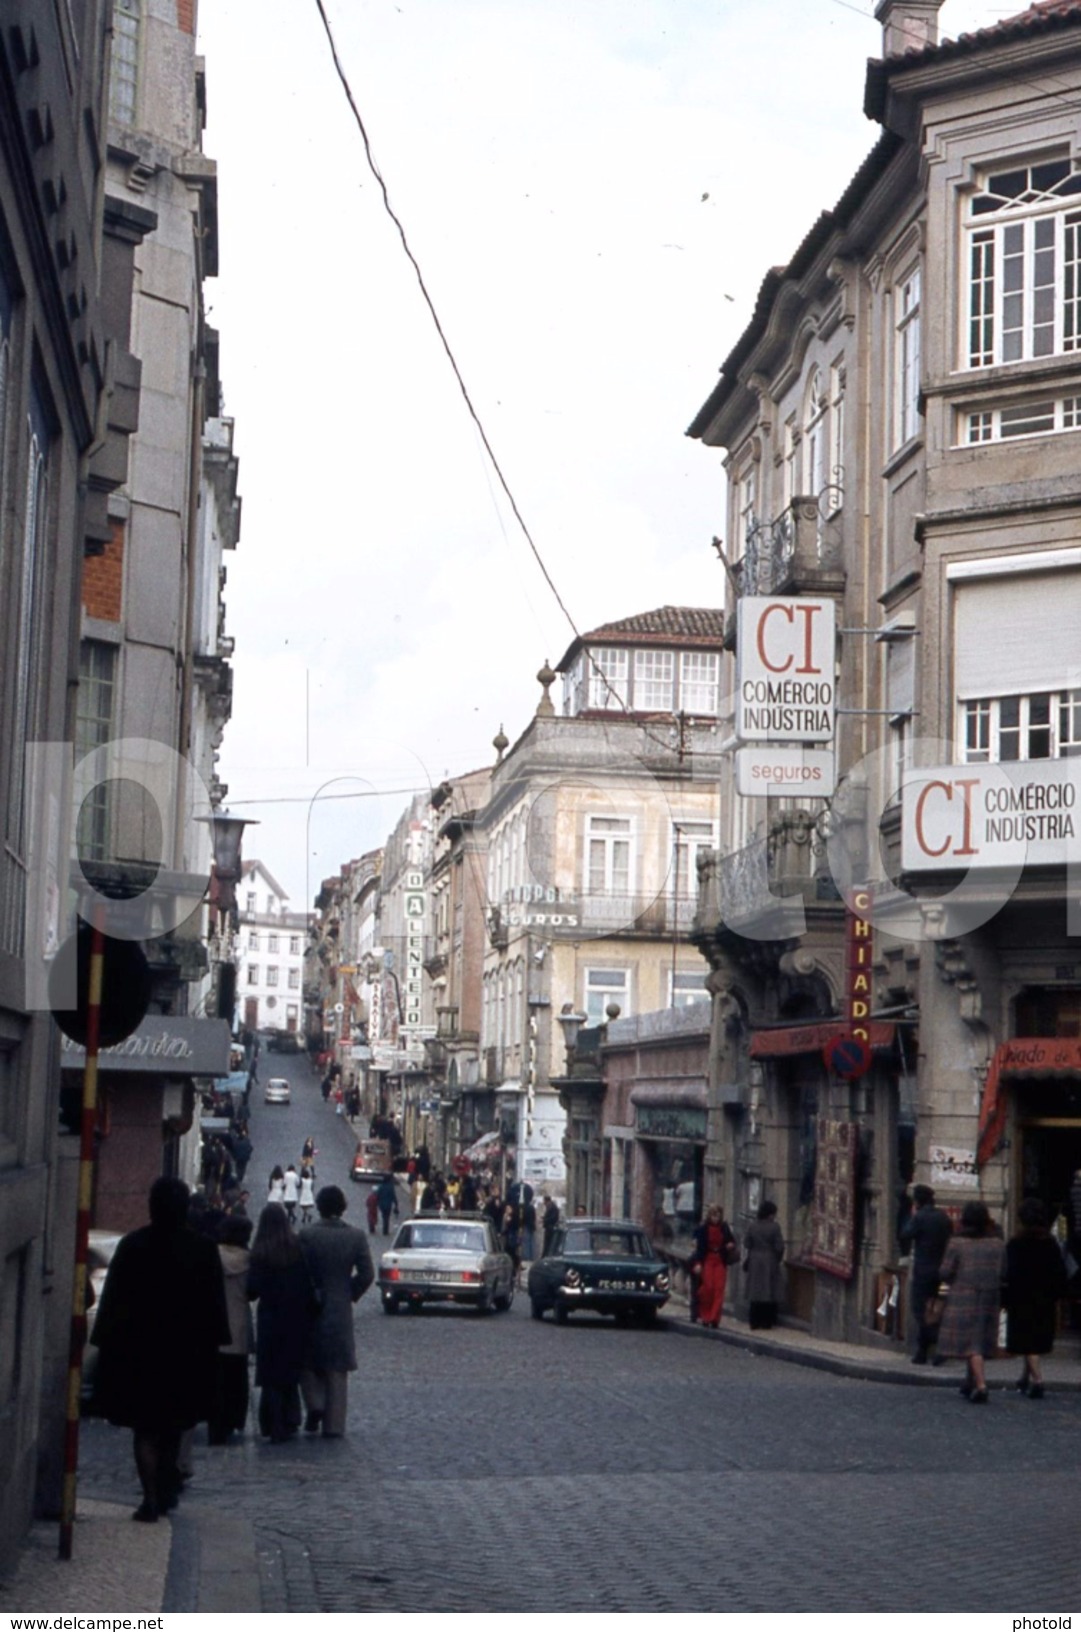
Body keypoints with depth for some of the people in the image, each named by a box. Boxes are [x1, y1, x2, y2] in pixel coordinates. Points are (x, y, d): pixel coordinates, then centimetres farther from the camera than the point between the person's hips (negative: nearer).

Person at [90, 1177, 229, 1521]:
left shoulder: (132, 1245, -8)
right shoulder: (204, 1248, -4)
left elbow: (113, 1299, -4)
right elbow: (214, 1302, 1)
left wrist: (106, 1340, 1)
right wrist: (212, 1342, 9)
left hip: (138, 1348, -2)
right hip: (188, 1349, 2)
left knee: (145, 1428, 3)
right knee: (172, 1426, 18)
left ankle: (151, 1498, -7)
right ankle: (166, 1492, 24)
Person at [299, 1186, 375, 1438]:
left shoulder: (308, 1236, -10)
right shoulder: (356, 1236, -4)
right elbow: (367, 1274, -7)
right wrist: (351, 1295, 8)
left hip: (312, 1309, -2)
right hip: (341, 1310, 2)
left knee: (309, 1362, 17)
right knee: (337, 1369, 8)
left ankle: (315, 1405, -3)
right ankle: (333, 1424, 8)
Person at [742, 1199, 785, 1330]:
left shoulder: (752, 1225, -1)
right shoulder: (774, 1227, -12)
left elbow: (746, 1245, 1)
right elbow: (779, 1247, -11)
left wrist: (746, 1260, 13)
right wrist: (780, 1259, 7)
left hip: (754, 1261, 3)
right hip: (770, 1262, -3)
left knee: (755, 1291, 8)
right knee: (770, 1293, 4)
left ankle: (754, 1323, 8)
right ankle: (766, 1323, 5)